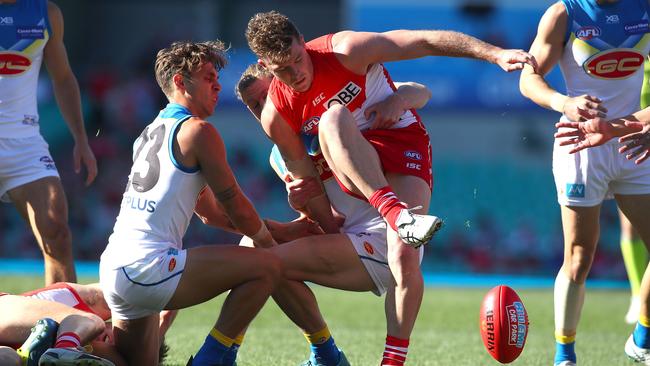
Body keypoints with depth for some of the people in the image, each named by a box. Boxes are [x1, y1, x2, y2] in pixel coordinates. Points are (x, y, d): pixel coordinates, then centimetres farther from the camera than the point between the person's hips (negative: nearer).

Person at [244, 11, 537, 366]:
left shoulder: (345, 51, -17)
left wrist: (494, 54, -23)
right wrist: (332, 231, -1)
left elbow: (424, 42, -17)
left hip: (400, 141, -1)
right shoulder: (276, 115, -9)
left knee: (405, 260, -25)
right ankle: (396, 212, -50)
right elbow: (306, 179, 0)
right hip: (351, 167, 1)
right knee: (332, 117, -35)